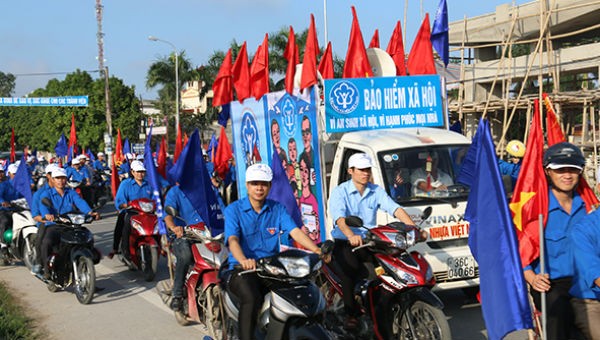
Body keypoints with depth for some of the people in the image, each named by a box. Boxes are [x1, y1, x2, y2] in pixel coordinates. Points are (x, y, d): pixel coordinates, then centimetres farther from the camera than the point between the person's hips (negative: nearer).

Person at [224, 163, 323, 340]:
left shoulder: (277, 209, 11)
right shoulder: (234, 210, 0)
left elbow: (295, 231, -3)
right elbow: (232, 240, -15)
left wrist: (316, 250, -23)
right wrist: (243, 260, -38)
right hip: (242, 270, -3)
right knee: (251, 298, -33)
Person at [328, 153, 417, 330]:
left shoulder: (377, 191, 6)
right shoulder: (339, 192, -6)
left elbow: (395, 209, -8)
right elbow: (339, 217, -24)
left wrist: (413, 228, -26)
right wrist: (351, 235, -45)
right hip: (344, 242, -4)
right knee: (350, 267, -32)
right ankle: (350, 314, -20)